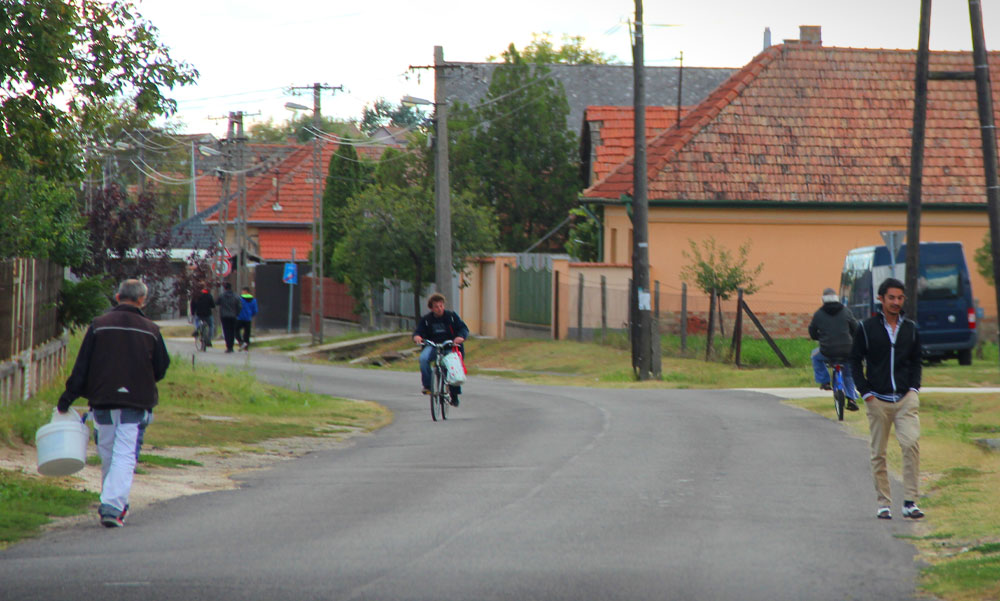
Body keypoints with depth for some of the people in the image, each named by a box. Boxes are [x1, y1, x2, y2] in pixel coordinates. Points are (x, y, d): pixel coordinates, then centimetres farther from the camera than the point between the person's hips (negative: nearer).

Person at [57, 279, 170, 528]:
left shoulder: (99, 325, 1)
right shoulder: (150, 330, 2)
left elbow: (81, 367, 0)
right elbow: (161, 369, 7)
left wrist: (67, 398, 4)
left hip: (102, 401, 1)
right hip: (135, 404, -1)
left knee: (107, 454, 15)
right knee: (125, 456, -5)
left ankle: (113, 504, 24)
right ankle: (113, 507, -19)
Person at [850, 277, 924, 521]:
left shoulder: (911, 329, 10)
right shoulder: (867, 328, 1)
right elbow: (855, 361, 5)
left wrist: (914, 388, 5)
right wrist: (865, 391, -4)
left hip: (906, 398, 1)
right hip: (877, 400, -1)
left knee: (911, 443, -16)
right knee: (878, 454, 2)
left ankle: (910, 501, -13)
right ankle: (884, 503, 12)